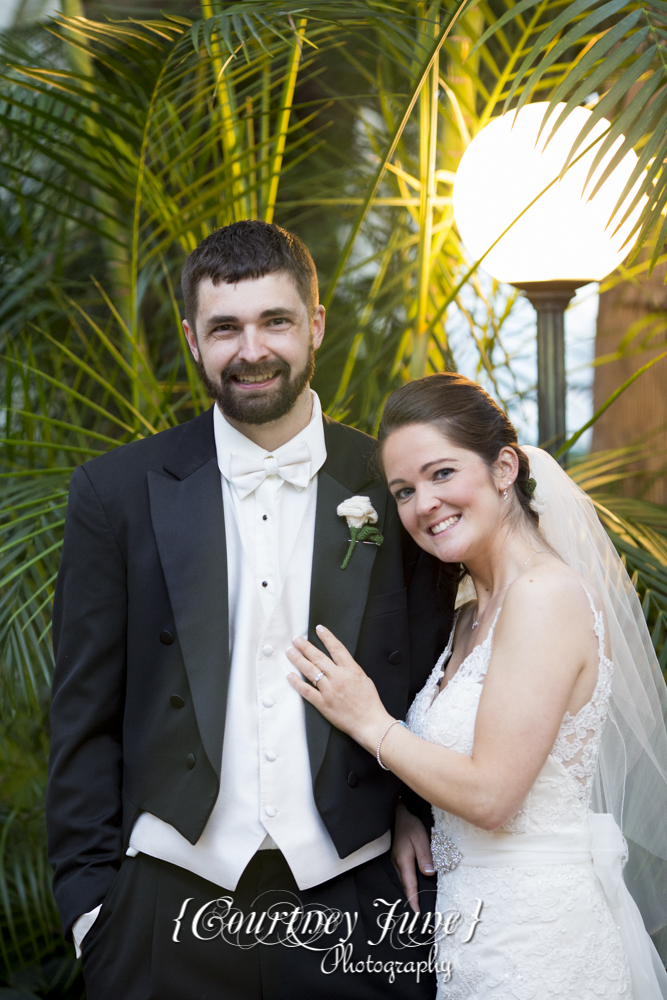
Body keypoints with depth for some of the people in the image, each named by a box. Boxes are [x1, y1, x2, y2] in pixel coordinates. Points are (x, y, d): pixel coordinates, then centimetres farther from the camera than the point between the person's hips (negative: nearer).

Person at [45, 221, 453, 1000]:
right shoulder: (117, 492, 0)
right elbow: (85, 715, 2)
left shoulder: (395, 489, 1)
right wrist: (89, 892, -3)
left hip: (352, 905, 1)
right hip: (171, 906, 0)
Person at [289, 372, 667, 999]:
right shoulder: (473, 616, 10)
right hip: (473, 922, 9)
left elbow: (489, 793, -21)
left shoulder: (546, 594, -19)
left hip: (531, 944, -9)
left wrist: (370, 723, -11)